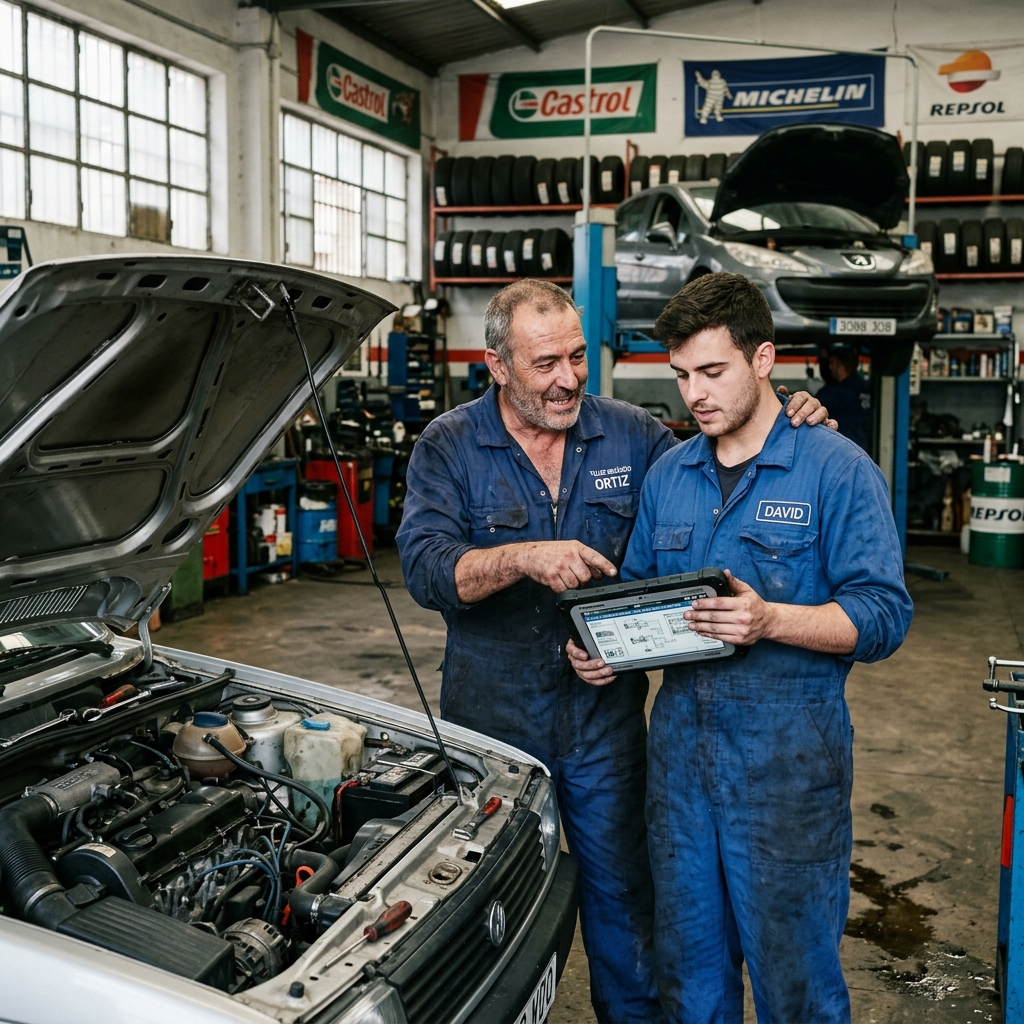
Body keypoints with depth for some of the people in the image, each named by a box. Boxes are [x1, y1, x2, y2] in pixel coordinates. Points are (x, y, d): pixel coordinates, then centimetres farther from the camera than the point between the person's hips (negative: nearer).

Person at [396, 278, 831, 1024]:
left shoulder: (633, 435, -1)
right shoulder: (449, 447, -6)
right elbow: (425, 567, -18)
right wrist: (523, 559, -33)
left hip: (606, 719, 1)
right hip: (496, 718, -1)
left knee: (622, 894, 16)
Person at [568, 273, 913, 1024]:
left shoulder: (836, 469, -7)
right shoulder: (667, 475, 11)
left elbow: (884, 616, -12)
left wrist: (770, 621, -26)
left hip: (788, 756, -5)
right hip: (681, 742, 5)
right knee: (688, 958, 18)